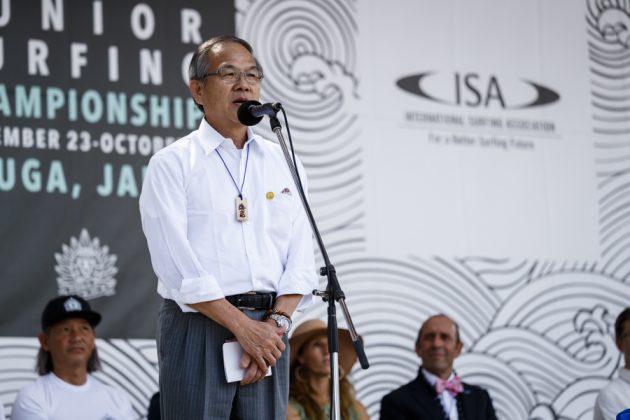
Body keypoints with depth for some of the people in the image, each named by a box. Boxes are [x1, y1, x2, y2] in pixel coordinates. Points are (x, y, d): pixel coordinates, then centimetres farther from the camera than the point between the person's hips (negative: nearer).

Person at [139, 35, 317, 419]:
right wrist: (242, 326, -14)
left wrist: (277, 323, -8)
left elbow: (301, 255, 7)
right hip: (199, 327, -4)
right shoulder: (171, 164, 0)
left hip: (268, 332, 4)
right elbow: (176, 264, -10)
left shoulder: (284, 164, 14)